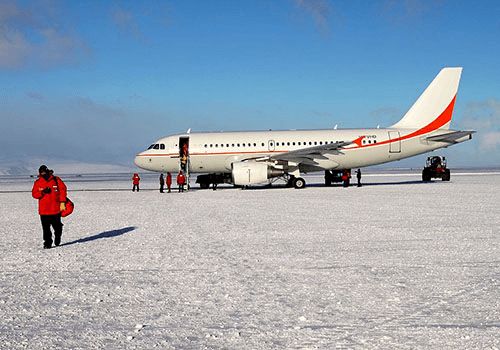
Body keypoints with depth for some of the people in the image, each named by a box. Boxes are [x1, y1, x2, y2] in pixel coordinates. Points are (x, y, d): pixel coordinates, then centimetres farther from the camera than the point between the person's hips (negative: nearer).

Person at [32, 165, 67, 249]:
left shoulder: (56, 180, 1)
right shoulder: (38, 182, 5)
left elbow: (63, 190, 0)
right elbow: (34, 194, 1)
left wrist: (62, 202, -7)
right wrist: (43, 192, -18)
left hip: (56, 208, -1)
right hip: (44, 210, 1)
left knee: (57, 226, 10)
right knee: (46, 228, -3)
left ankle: (57, 239, 36)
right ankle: (47, 243, 4)